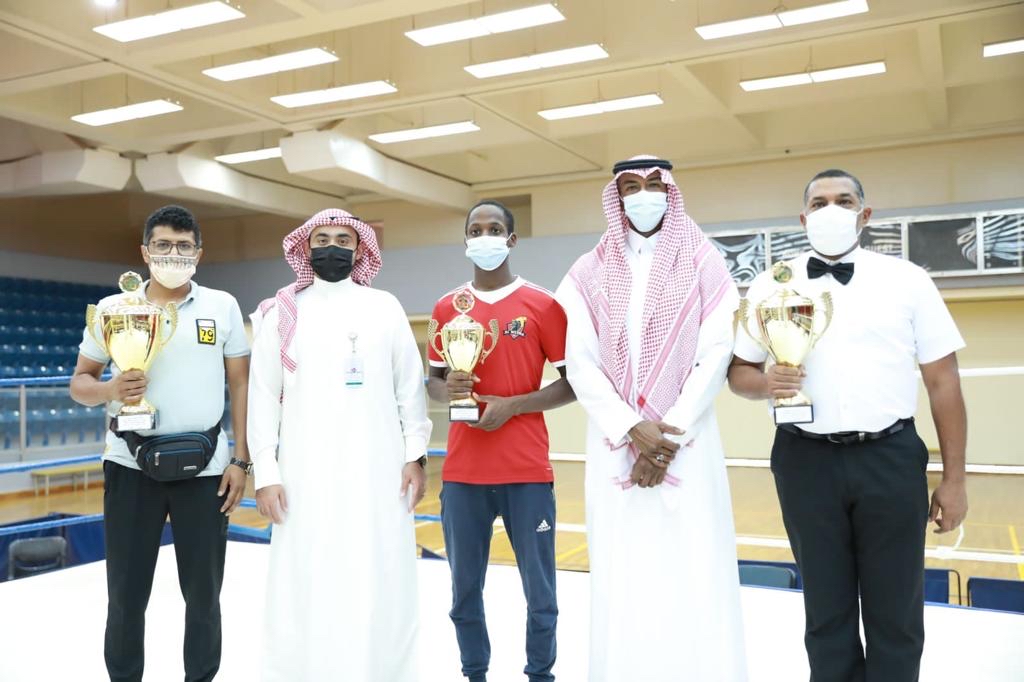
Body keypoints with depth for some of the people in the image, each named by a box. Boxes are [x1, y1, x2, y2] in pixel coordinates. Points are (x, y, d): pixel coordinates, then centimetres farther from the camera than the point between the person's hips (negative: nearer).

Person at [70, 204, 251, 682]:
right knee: (126, 594, 9)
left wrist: (241, 460, -2)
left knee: (203, 594, 9)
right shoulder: (112, 308, 4)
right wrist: (110, 390, -16)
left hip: (204, 468, 0)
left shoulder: (222, 306, 3)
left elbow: (241, 385, 3)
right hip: (131, 466, 1)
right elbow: (80, 382, 8)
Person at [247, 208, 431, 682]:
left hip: (377, 469, 1)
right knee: (304, 585, 0)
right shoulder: (281, 313, 6)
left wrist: (415, 455, 1)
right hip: (306, 472, 0)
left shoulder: (385, 308, 8)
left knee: (382, 584, 3)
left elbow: (410, 388, 7)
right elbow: (262, 397, 4)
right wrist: (265, 473, -3)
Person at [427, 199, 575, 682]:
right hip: (462, 472, 3)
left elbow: (574, 384, -1)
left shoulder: (542, 305, -1)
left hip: (527, 472, -2)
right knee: (464, 590, 9)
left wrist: (512, 405, -13)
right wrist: (447, 388, -10)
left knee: (539, 592, 4)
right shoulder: (447, 308, 8)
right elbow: (432, 383, 14)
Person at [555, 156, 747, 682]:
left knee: (692, 573, -1)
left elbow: (716, 356, -3)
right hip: (614, 443, 1)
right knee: (621, 575, 4)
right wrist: (633, 429, -12)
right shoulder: (588, 273, 7)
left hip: (687, 441, -1)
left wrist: (668, 434, -11)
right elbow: (580, 364, 0)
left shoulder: (703, 265, 4)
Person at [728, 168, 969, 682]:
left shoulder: (907, 280, 2)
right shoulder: (770, 286, 4)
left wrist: (954, 478, -1)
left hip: (890, 459, 0)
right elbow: (738, 372, 8)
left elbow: (943, 381, 2)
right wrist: (766, 383, -16)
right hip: (806, 461, 1)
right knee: (826, 609, 13)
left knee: (895, 610, 10)